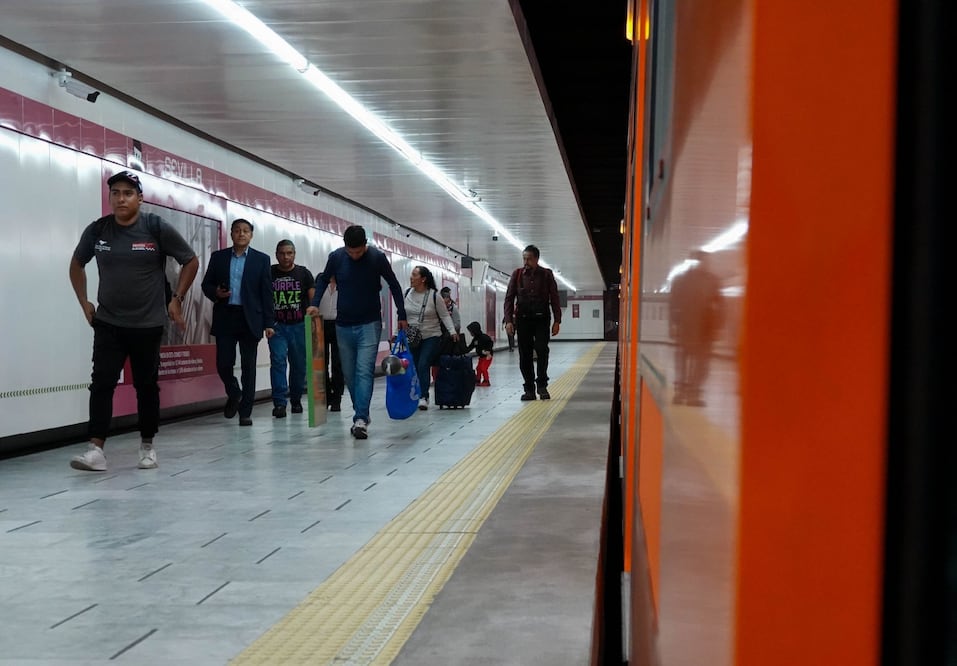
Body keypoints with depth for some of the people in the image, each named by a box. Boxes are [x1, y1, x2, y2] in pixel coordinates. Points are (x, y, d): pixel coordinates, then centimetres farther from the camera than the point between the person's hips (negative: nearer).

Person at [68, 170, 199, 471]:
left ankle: (147, 446, 21)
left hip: (148, 324, -2)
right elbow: (76, 265, 17)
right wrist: (84, 302, 10)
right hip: (107, 323, 2)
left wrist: (176, 299, -1)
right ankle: (95, 449, -8)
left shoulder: (156, 228, -8)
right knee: (102, 383, -6)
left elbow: (191, 261, 2)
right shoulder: (97, 230, -1)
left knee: (146, 385, 7)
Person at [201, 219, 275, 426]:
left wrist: (269, 323, -3)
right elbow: (206, 284, 12)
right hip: (225, 318, 1)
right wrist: (215, 293, -11)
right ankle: (234, 395, 28)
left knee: (248, 366, 1)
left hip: (250, 319, -1)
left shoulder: (262, 259, 4)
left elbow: (266, 293, 2)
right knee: (223, 363, -1)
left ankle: (245, 411, 9)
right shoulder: (218, 257, 9)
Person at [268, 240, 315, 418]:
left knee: (299, 364, 6)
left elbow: (313, 298, 2)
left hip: (299, 325, 1)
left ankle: (296, 400, 22)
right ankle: (279, 402, -12)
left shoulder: (304, 273, 5)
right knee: (278, 361, -12)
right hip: (277, 326, -1)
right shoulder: (269, 273, 5)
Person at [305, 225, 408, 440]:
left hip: (369, 324, -3)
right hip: (343, 325, 3)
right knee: (349, 374, 8)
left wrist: (401, 315, 5)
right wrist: (315, 304, -1)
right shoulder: (336, 257, -5)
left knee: (364, 371, -15)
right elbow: (323, 280, 13)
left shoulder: (377, 257, -9)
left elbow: (394, 285, 3)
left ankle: (360, 419, -19)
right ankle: (362, 415, 23)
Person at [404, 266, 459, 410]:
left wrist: (452, 331, -13)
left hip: (431, 337, -4)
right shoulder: (407, 293, 2)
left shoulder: (434, 295, -9)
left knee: (423, 365, -16)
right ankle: (415, 396, 14)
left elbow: (445, 315, -3)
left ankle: (423, 397, -13)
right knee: (414, 367, 3)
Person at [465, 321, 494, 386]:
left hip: (487, 356, -9)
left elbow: (491, 343, -21)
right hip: (481, 356, 9)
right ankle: (478, 381, 21)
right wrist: (464, 351, 0)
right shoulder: (475, 339, 7)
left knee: (483, 368, -13)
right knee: (478, 368, 10)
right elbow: (470, 347, 10)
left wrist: (488, 350, -29)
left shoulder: (484, 337, -19)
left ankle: (486, 381, -4)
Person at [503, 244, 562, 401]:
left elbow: (554, 299, 4)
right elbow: (509, 298, 4)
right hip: (522, 319, 1)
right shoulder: (517, 274, 5)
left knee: (542, 350, -14)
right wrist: (508, 320, -5)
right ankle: (529, 389, 7)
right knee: (525, 355, 1)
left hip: (541, 319, -1)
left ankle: (542, 385, -2)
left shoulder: (546, 275, 2)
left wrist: (557, 321, -3)